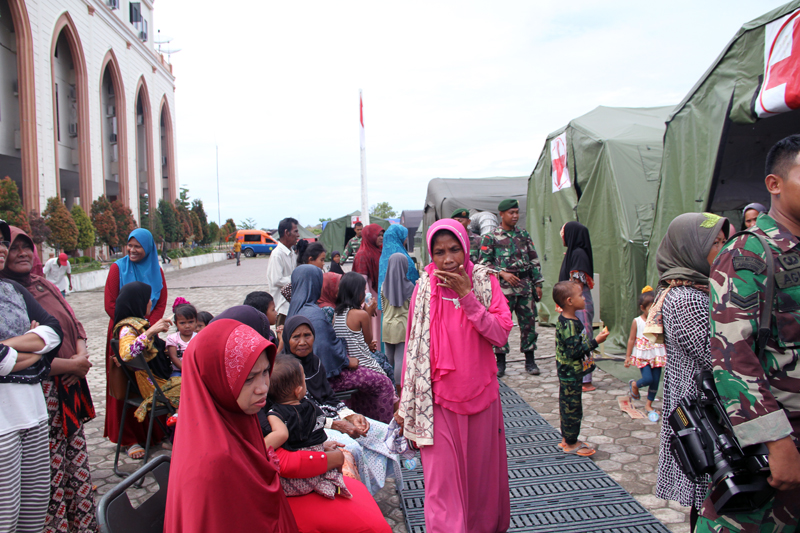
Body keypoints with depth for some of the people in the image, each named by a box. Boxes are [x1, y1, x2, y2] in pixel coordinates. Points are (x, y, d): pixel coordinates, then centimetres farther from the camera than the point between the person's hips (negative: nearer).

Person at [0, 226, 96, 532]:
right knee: (48, 471, -1)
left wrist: (82, 355, -6)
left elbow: (75, 326, 15)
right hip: (38, 394, -7)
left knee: (76, 459, 15)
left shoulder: (45, 286, 12)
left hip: (69, 391, 8)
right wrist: (71, 365, -14)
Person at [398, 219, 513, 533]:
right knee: (443, 479, -1)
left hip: (480, 395, 1)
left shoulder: (485, 282, -2)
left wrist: (467, 296, -19)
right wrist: (406, 404, 4)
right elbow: (413, 348, 3)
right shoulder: (424, 289, -3)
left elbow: (501, 335, -12)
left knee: (481, 472, 15)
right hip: (438, 400, -1)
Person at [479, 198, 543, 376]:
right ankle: (500, 363, 10)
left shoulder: (524, 235, 12)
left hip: (525, 285, 4)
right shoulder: (491, 237, 0)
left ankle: (530, 361, 16)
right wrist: (502, 273, -13)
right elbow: (484, 261, -3)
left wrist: (538, 283, 10)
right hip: (503, 288, -4)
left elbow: (534, 260, 15)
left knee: (528, 322, 5)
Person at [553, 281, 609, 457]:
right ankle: (571, 444, 15)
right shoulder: (569, 325, -27)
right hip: (571, 374, -10)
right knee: (572, 407, 3)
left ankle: (567, 439, 31)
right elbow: (575, 351, -28)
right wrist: (595, 341, -26)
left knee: (567, 406, 19)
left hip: (567, 373, 10)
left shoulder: (565, 320, 5)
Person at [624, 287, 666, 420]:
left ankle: (649, 405, 22)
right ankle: (634, 385, 20)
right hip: (643, 355, -3)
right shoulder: (637, 322, -5)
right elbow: (631, 339, -1)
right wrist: (628, 356, 0)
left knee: (656, 380, 4)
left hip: (657, 355, 3)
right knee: (648, 379, -14)